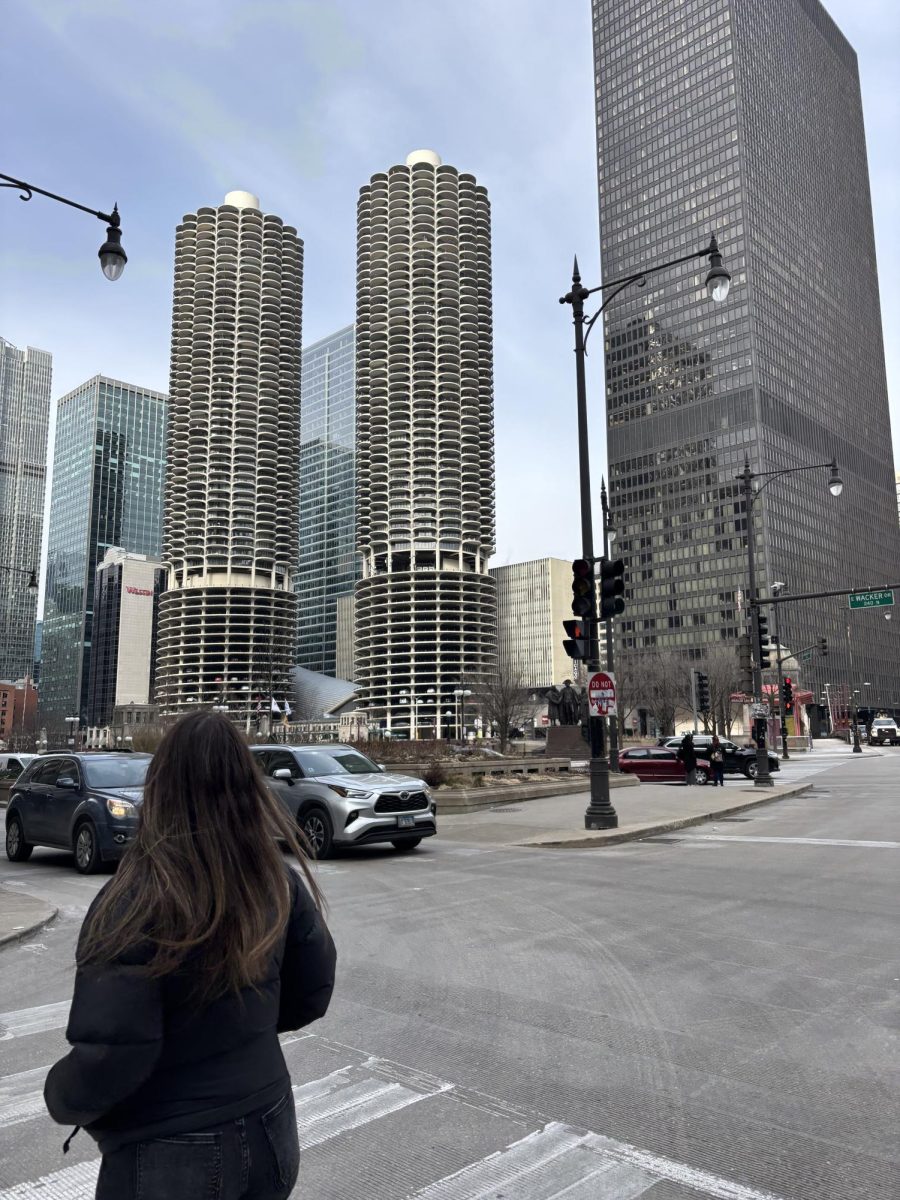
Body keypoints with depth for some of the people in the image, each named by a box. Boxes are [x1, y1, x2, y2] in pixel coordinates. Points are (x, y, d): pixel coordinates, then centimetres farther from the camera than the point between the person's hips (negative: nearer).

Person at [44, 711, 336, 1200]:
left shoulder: (134, 902, -24)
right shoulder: (279, 882, -10)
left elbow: (110, 1056, -23)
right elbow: (313, 993, 1)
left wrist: (60, 1097, -2)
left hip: (169, 1161, -4)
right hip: (268, 1134, 5)